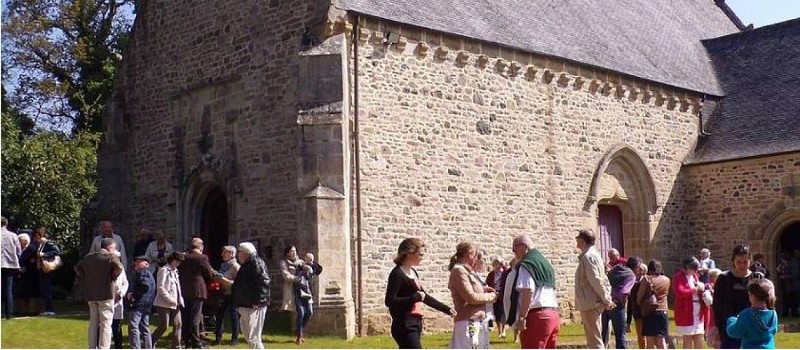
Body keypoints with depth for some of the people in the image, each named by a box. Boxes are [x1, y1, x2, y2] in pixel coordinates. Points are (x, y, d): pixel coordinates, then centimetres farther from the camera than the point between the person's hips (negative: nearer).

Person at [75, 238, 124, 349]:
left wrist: (86, 279, 15)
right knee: (105, 324, -2)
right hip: (105, 294, -6)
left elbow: (77, 268, 18)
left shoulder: (89, 257, 13)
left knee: (93, 323, 14)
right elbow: (118, 267, -23)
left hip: (91, 294, 6)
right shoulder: (110, 257, -7)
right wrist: (113, 277, -6)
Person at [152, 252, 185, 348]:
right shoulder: (164, 270, -6)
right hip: (164, 304, -8)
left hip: (175, 304, 8)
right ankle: (151, 344, 9)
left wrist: (180, 301, 7)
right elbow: (160, 287, -15)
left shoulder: (175, 271, 18)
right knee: (163, 326, -7)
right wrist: (170, 299, -19)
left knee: (178, 324, 2)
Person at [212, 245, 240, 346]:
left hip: (232, 295, -7)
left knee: (234, 315, 2)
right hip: (223, 294, 7)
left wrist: (226, 281, -23)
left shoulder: (235, 266, -11)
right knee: (220, 314, 5)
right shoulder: (222, 265, 12)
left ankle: (235, 338, 11)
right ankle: (218, 337, 11)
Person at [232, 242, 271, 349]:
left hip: (253, 307, -11)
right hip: (246, 305, 11)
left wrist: (257, 301, -26)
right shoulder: (247, 265, 18)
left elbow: (264, 282, -24)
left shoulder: (256, 263, -15)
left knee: (253, 337, -9)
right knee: (247, 334, 19)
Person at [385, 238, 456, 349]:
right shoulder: (397, 274, -13)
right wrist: (415, 297, -23)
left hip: (415, 325, 9)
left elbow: (424, 296, 23)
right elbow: (389, 301, -20)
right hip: (405, 326, -9)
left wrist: (446, 309, 23)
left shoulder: (413, 272, 14)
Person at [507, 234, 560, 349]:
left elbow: (528, 292, -19)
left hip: (537, 315, -9)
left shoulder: (526, 265, -7)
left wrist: (521, 317, -18)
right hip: (553, 314, 9)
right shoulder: (546, 263, 21)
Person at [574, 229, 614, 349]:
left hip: (589, 304, -10)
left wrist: (606, 300, -14)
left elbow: (596, 281, -21)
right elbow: (603, 279, 17)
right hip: (592, 304, 10)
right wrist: (607, 299, 10)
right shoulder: (594, 255, 17)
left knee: (594, 341, -7)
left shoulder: (588, 257, -15)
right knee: (594, 340, 16)